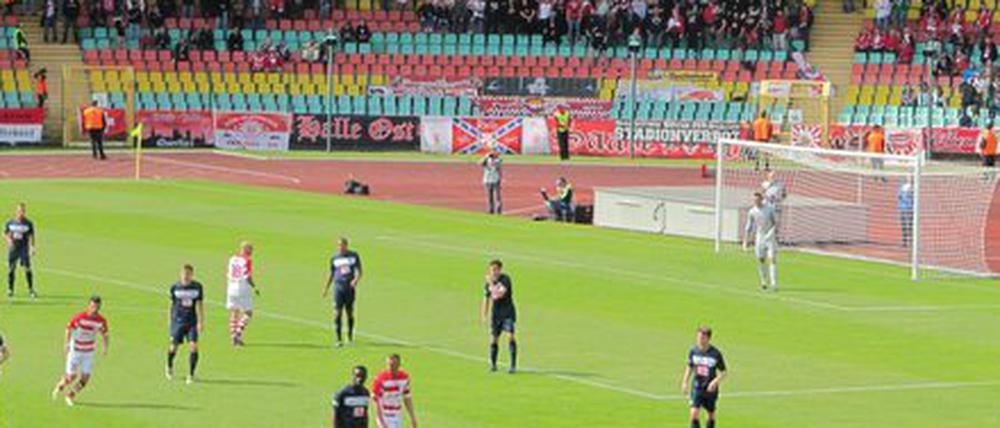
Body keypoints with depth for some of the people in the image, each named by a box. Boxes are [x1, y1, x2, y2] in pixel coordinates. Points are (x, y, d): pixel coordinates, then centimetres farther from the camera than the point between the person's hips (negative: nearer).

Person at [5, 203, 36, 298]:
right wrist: (9, 239, -9)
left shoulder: (28, 224, -1)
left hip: (24, 248, -2)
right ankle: (10, 289, 15)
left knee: (27, 268, -9)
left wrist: (32, 247, -4)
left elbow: (31, 236, 4)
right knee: (11, 269, 3)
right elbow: (5, 234, 12)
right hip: (13, 248, 2)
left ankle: (31, 290, 0)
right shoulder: (10, 223, 3)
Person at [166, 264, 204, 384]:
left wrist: (200, 322, -11)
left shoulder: (197, 287, -2)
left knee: (193, 346, -12)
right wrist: (170, 320, 13)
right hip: (177, 321, 0)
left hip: (192, 322, 0)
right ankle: (169, 366, 37)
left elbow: (199, 305, -4)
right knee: (173, 347, 4)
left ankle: (191, 375, 0)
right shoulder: (175, 287, -1)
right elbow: (172, 305, 10)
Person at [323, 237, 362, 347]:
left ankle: (350, 337, 26)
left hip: (350, 288, 0)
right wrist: (326, 288, 13)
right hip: (338, 287, 0)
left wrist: (356, 280, -17)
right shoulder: (334, 258, 7)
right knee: (337, 313, -10)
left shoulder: (354, 256, 4)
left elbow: (358, 271, 3)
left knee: (350, 313, 8)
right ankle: (339, 340, -9)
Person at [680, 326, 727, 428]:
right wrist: (685, 382, 4)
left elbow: (723, 372, -5)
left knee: (711, 415, 14)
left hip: (710, 389, -1)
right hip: (697, 388, 1)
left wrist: (715, 382, -21)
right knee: (694, 413, -15)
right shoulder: (693, 351, -3)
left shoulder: (715, 354, -12)